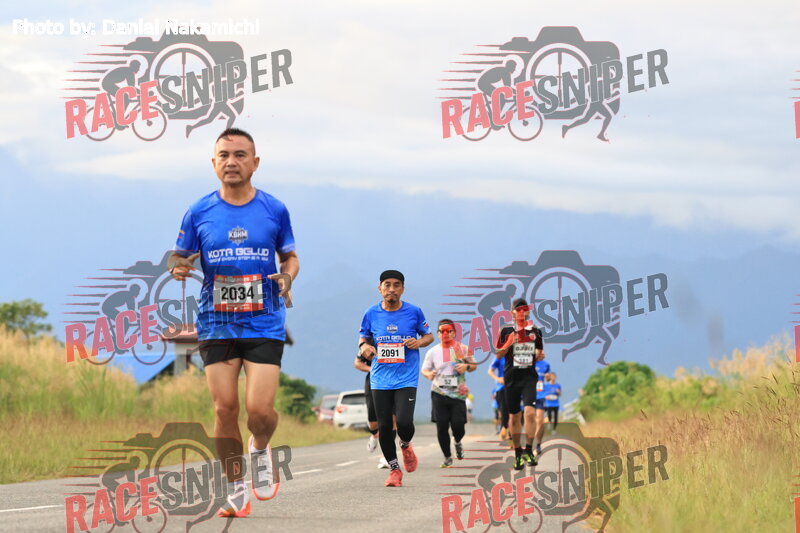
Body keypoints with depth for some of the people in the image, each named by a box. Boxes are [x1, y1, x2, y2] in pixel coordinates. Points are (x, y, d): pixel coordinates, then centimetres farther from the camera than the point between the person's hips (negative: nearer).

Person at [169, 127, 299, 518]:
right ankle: (236, 490, 12)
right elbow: (179, 258, 10)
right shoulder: (199, 213, 2)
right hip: (216, 325, 1)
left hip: (264, 324, -1)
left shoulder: (275, 210, 2)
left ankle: (260, 448, 22)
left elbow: (290, 256, 14)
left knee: (259, 409, -13)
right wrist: (178, 268, -13)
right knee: (224, 409, -2)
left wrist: (286, 277, -8)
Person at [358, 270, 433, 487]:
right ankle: (394, 469, 17)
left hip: (406, 378, -2)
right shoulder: (372, 314, 2)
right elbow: (363, 336, 15)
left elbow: (429, 335, 10)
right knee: (384, 426, 0)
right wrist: (363, 346, -8)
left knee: (404, 422, -17)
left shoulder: (413, 312, -1)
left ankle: (405, 445, 18)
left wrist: (419, 342, -11)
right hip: (380, 379, 2)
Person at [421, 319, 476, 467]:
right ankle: (447, 457, 14)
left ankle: (458, 443, 28)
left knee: (458, 426, -8)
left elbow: (474, 365, 12)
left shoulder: (463, 349, 3)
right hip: (439, 393, 1)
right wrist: (428, 374, -13)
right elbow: (424, 369, 11)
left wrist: (466, 367, -11)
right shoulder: (433, 352, 5)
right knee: (442, 427, -3)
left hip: (458, 394, -1)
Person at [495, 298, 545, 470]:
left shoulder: (535, 331, 8)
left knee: (529, 412, -20)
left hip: (529, 377, 0)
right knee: (514, 416, 7)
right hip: (511, 377, 0)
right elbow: (498, 354, 4)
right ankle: (517, 453, 19)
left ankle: (529, 450, -15)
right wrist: (508, 343, -13)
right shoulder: (506, 331, 3)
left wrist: (540, 356, -4)